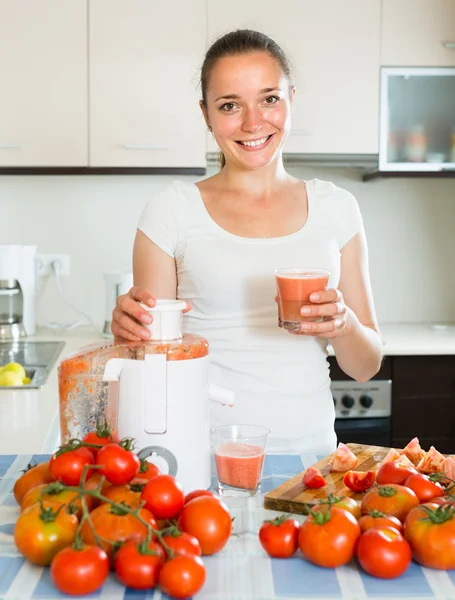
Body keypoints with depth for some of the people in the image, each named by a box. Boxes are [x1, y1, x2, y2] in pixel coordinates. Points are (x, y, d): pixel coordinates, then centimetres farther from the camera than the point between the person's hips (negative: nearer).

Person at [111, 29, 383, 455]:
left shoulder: (335, 208, 5)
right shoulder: (172, 212, -1)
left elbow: (366, 366, 9)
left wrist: (342, 324, -10)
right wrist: (130, 328, -15)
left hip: (308, 446, 2)